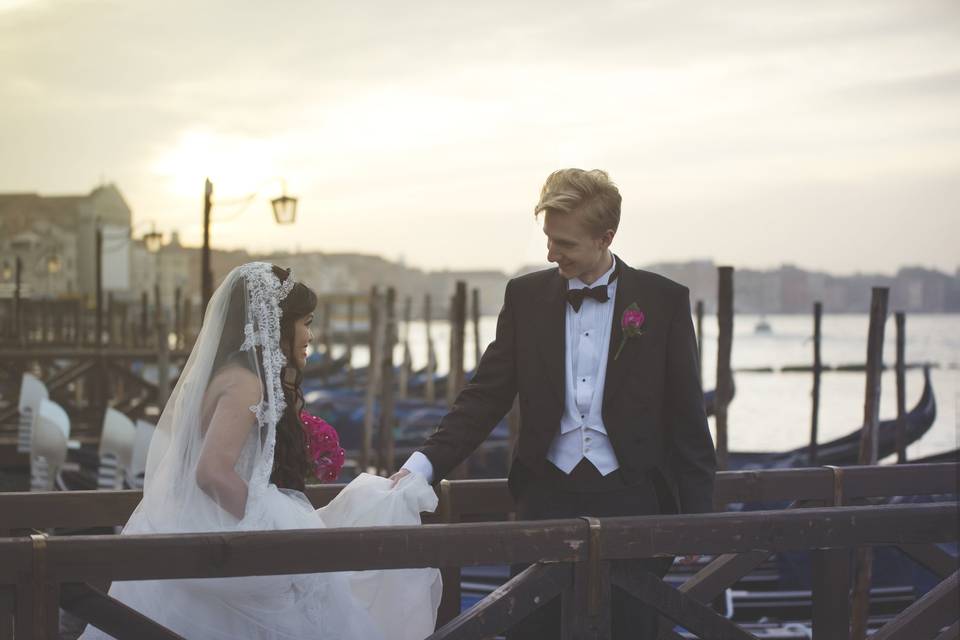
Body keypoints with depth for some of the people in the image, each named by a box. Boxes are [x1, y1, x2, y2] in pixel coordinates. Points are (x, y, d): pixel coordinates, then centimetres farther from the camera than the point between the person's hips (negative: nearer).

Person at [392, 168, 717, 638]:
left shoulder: (663, 301, 0)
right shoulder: (526, 296, 6)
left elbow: (687, 418, 3)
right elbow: (486, 397, 5)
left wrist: (696, 517, 0)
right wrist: (424, 465, -8)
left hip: (630, 497, -1)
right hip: (547, 495, 2)